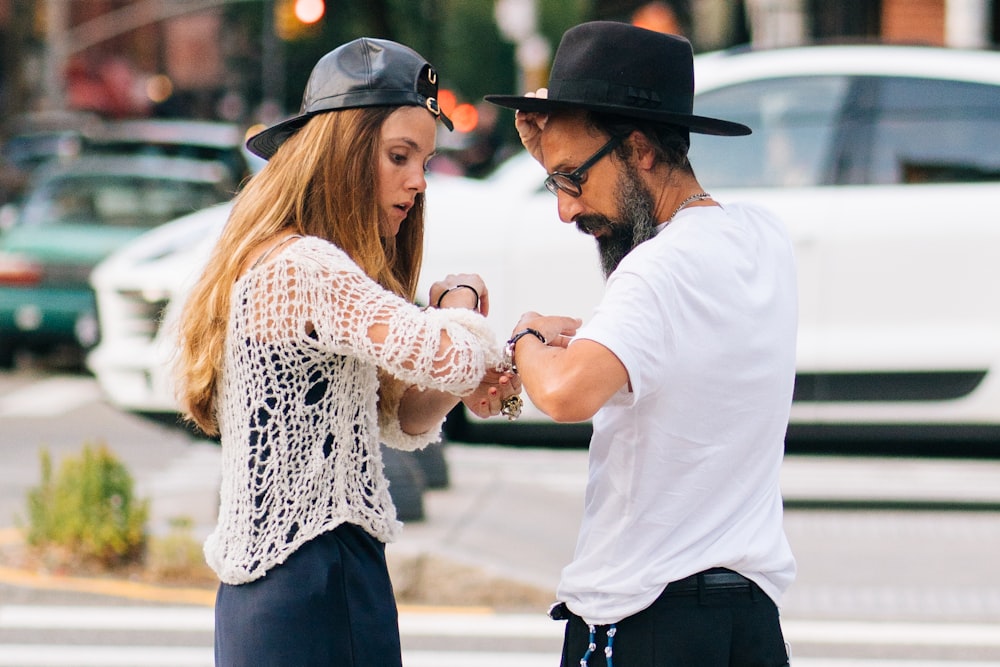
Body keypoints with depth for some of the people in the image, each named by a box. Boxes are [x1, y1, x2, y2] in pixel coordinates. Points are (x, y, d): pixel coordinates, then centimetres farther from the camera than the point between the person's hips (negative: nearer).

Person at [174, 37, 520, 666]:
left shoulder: (271, 263, 16)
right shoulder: (303, 268, -17)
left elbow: (395, 419, 22)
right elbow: (450, 355, -28)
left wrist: (459, 388, 1)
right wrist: (461, 294, -6)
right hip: (315, 590, -10)